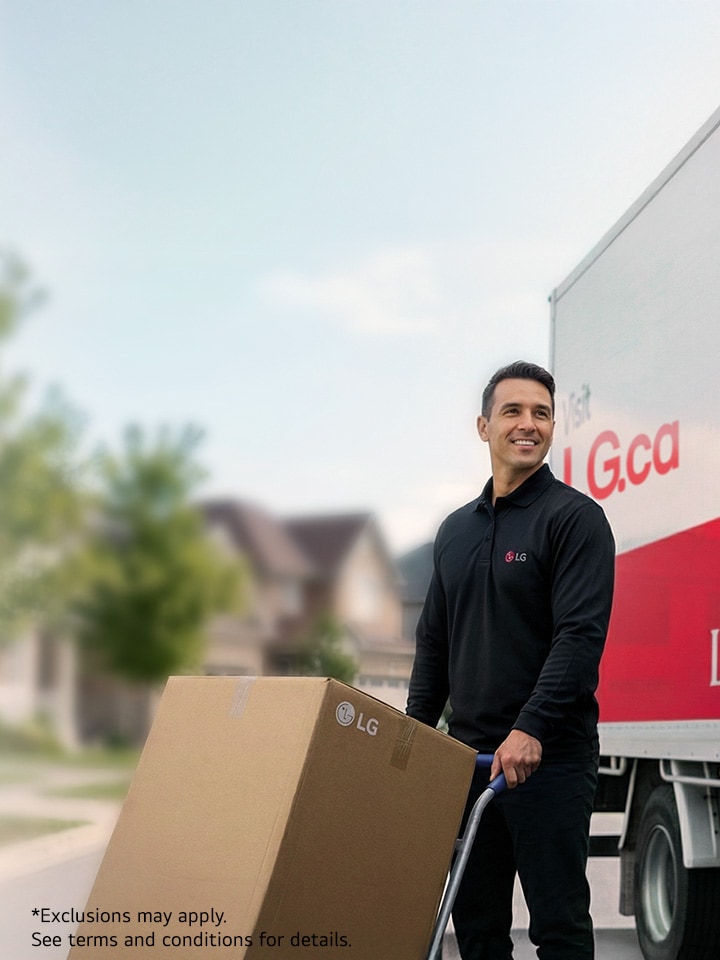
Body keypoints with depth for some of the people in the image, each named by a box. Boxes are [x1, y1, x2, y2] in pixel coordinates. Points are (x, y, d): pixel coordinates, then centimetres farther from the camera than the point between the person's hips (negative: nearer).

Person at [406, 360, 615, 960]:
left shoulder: (575, 517, -6)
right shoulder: (457, 529, 16)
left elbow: (581, 635, -16)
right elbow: (435, 641, 20)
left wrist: (532, 729, -25)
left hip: (550, 758, -6)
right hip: (469, 753, 7)